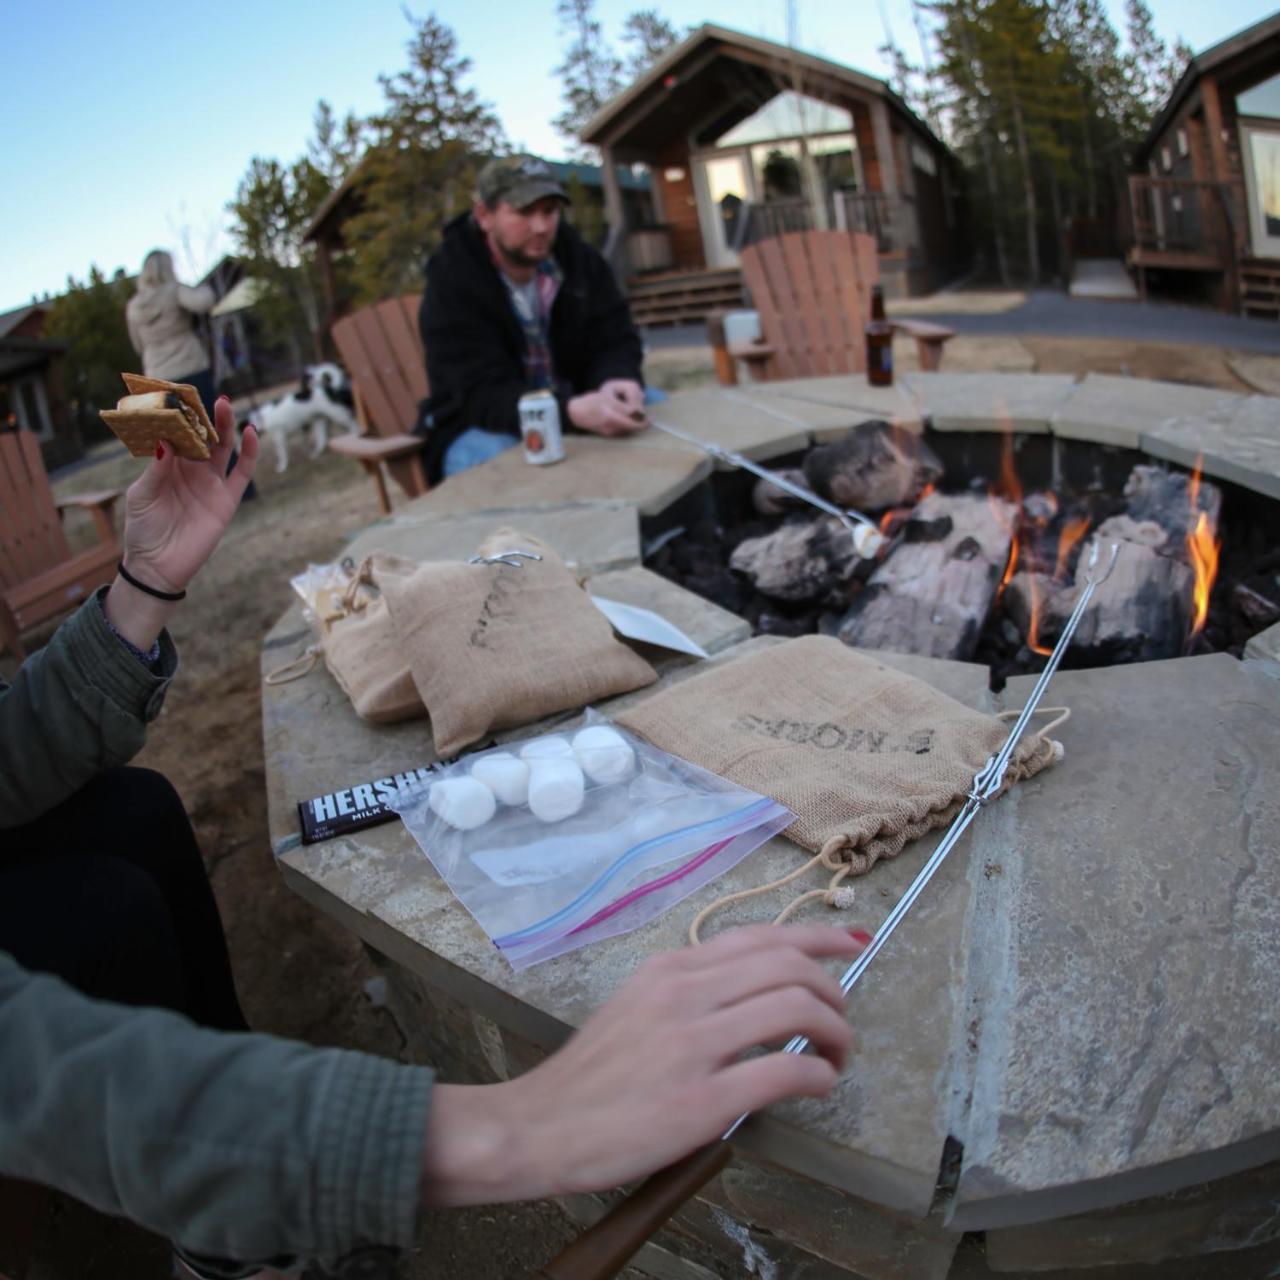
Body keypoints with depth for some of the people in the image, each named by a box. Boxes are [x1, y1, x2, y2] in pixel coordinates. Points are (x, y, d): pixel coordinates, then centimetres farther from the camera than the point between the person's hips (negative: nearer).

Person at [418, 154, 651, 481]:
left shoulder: (577, 257, -2)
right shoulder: (451, 281, -19)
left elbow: (614, 343, -5)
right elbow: (482, 396, -29)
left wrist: (617, 384, -33)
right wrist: (575, 412, -48)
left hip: (575, 406, 5)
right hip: (484, 426, -5)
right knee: (494, 459, -37)